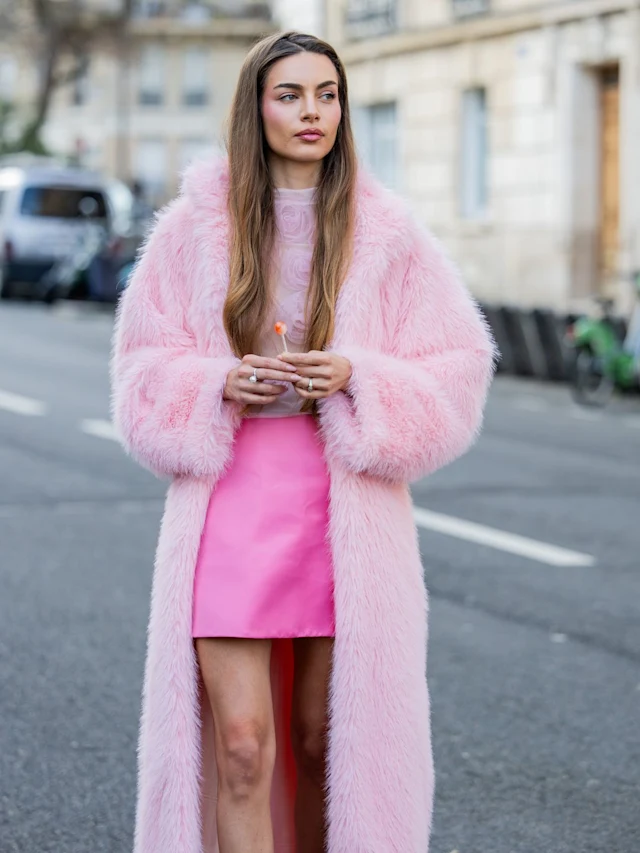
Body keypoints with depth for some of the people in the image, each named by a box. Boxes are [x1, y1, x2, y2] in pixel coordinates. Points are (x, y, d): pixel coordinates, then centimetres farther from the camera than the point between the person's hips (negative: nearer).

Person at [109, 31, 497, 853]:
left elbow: (456, 373, 3)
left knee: (323, 740, 8)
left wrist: (356, 378, -13)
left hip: (345, 505, 1)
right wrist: (217, 384, -11)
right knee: (240, 746, -7)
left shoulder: (384, 232, 3)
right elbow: (144, 369, 9)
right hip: (229, 499, 0)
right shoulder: (197, 225, 4)